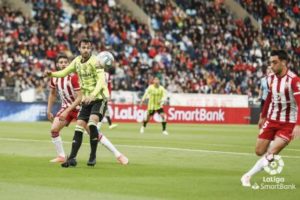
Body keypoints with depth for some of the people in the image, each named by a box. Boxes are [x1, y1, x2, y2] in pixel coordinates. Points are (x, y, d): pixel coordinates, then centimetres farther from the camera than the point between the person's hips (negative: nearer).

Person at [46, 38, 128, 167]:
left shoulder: (95, 61, -14)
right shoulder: (77, 61, 5)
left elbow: (101, 80, -24)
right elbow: (65, 72, 17)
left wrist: (92, 95, -38)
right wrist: (52, 74, -4)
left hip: (99, 98, -6)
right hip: (86, 100, 6)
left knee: (92, 123, -25)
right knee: (78, 128, -2)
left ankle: (93, 156, -14)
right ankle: (72, 158, -2)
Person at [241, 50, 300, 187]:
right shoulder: (271, 78, 2)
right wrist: (263, 116, 25)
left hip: (288, 124, -6)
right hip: (272, 120, 6)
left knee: (271, 154, -16)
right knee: (259, 152, 3)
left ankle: (248, 176, -4)